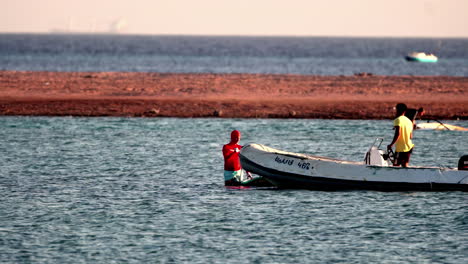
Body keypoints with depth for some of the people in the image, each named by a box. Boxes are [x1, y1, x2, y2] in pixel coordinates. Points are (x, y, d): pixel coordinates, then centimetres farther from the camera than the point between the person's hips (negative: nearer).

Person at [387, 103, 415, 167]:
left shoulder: (398, 120, -11)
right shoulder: (409, 121, 12)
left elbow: (397, 134, -23)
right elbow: (411, 136, 15)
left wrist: (391, 145, -19)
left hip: (400, 148, -8)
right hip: (408, 147, 8)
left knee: (395, 166, -5)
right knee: (405, 166, 11)